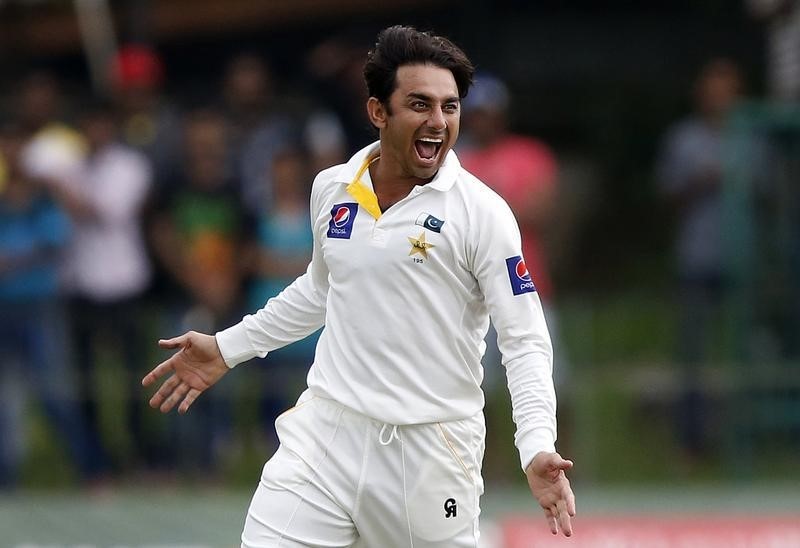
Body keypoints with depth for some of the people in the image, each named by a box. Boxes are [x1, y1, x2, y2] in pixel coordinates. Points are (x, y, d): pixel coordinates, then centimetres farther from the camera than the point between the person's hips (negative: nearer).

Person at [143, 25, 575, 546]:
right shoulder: (332, 189, 6)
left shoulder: (482, 212, -8)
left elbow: (526, 341, -9)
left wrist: (537, 448, -23)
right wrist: (227, 349, 27)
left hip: (430, 450, -3)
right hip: (326, 434, 3)